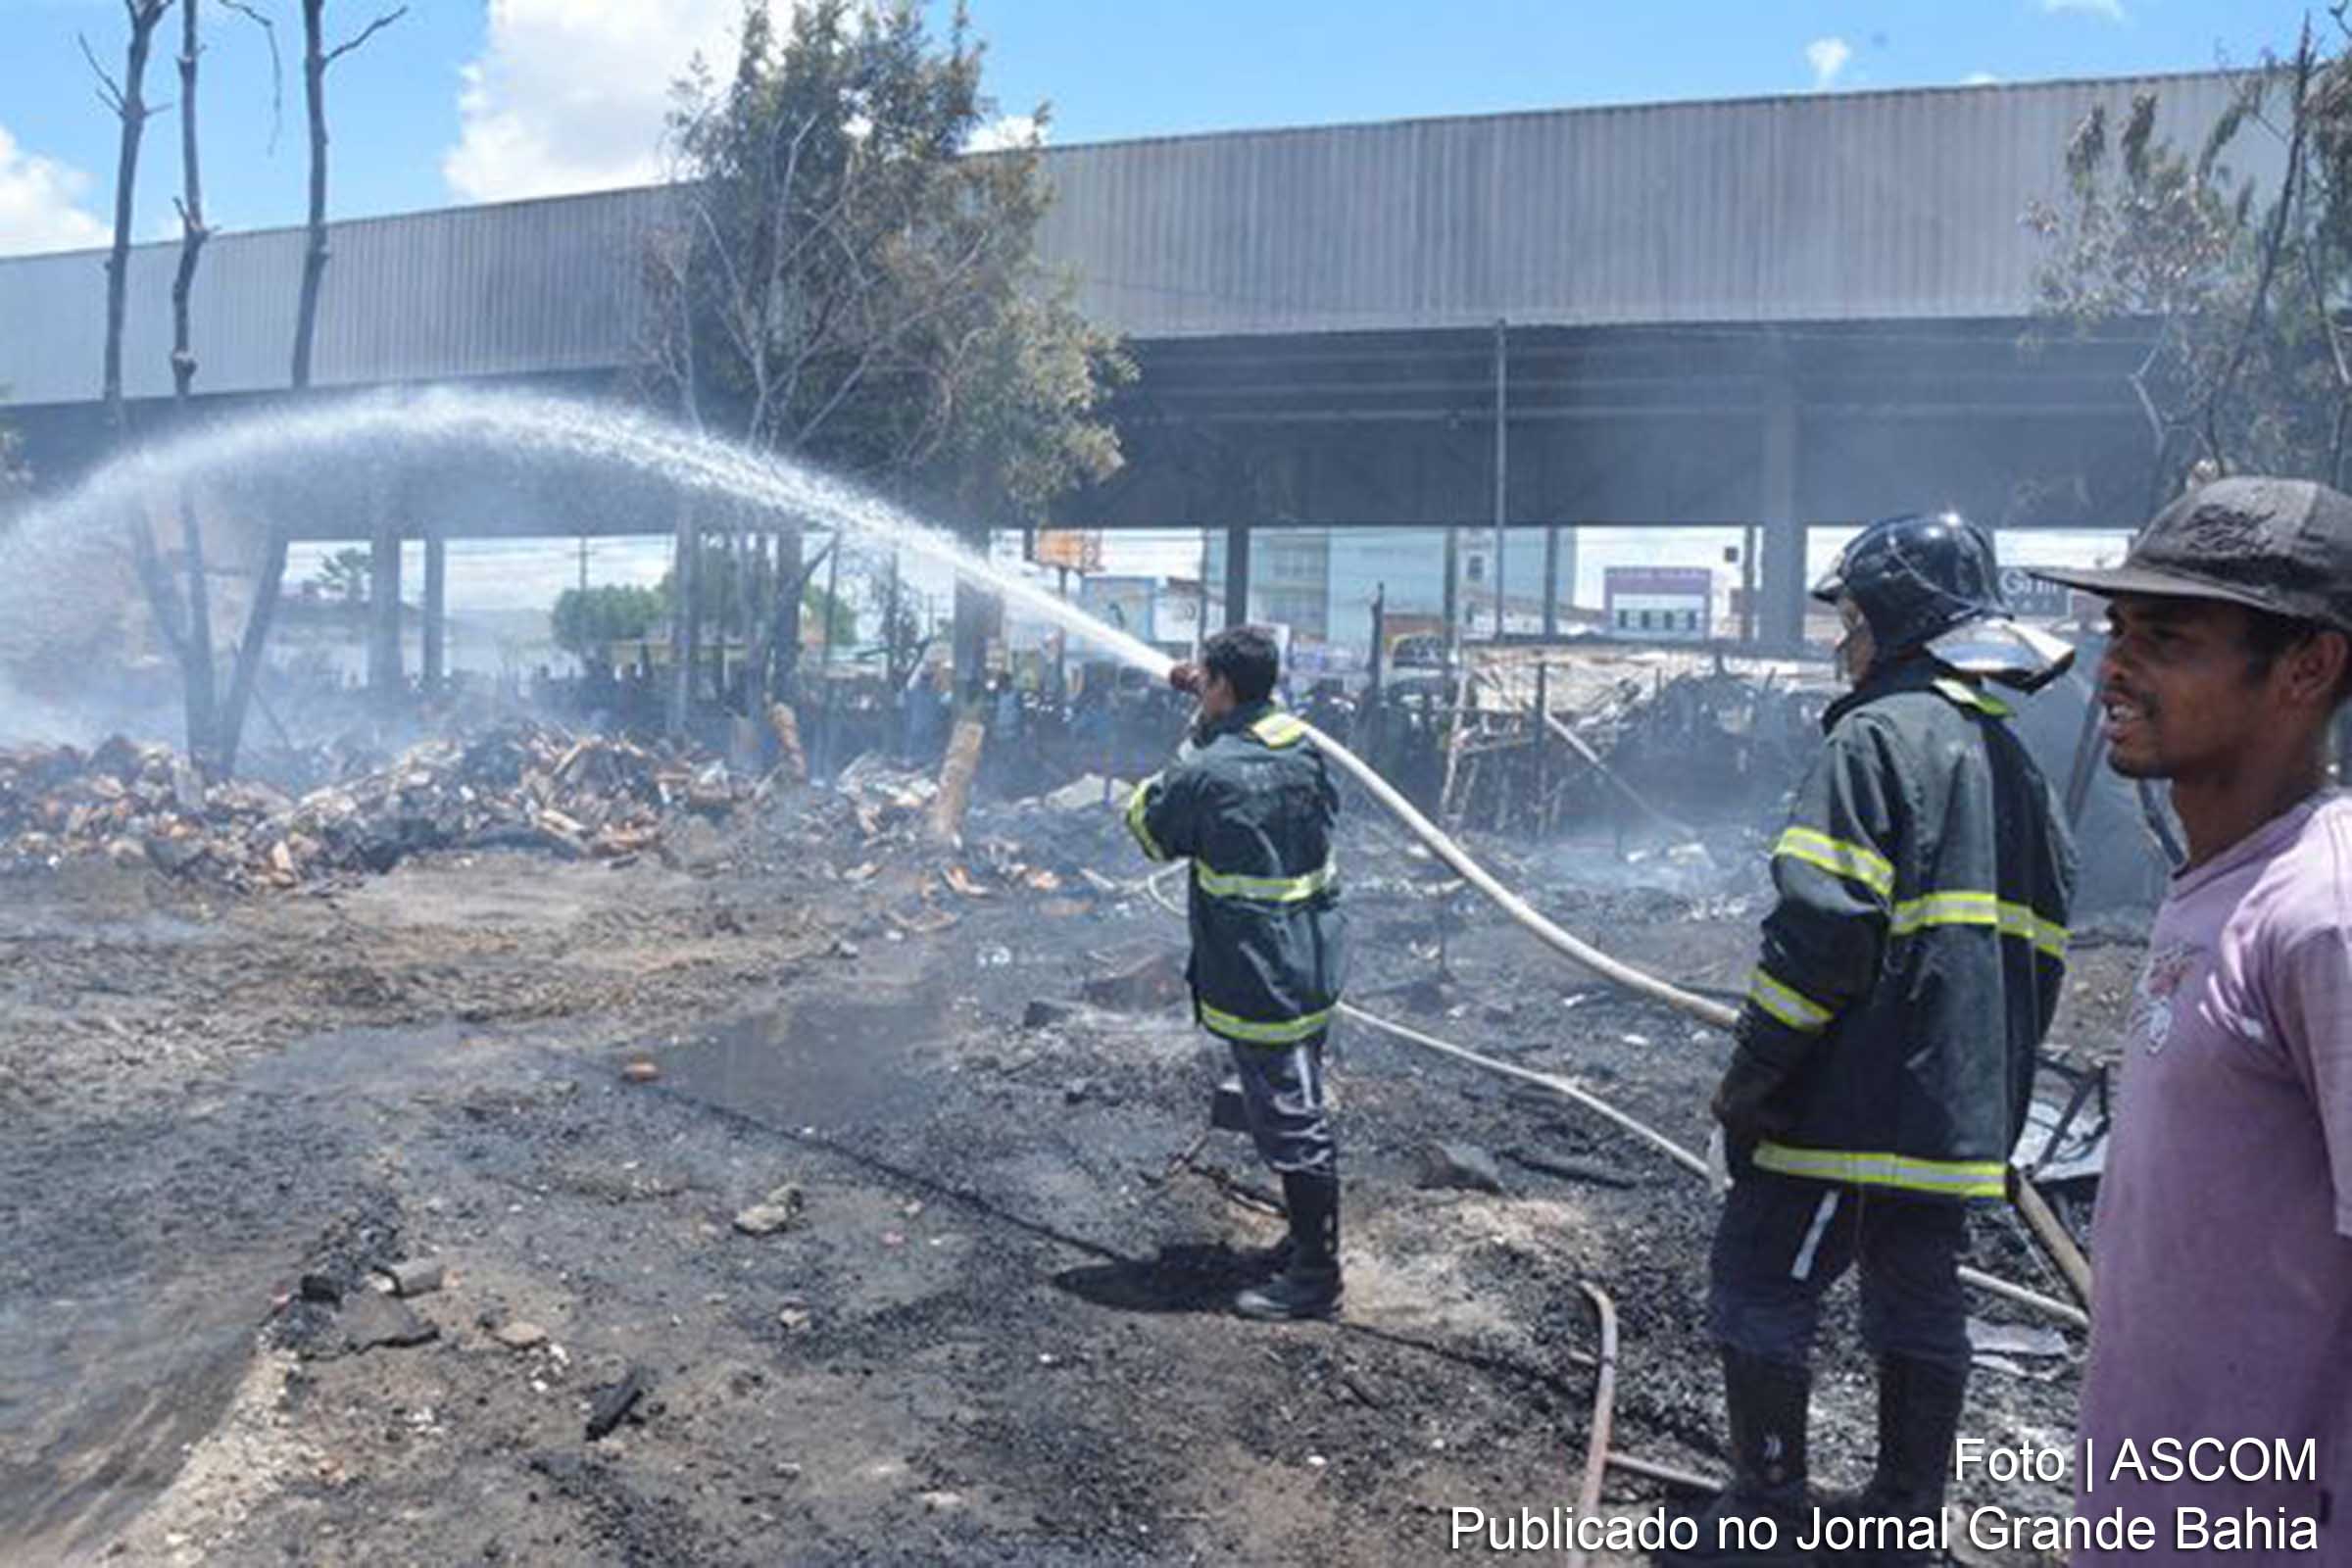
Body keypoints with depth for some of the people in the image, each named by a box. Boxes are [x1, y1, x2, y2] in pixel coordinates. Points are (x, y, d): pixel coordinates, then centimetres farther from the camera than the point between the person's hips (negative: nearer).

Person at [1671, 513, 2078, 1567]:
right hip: (1960, 1112, 9)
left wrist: (1752, 1075, -14)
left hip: (1848, 1098, -8)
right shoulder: (2014, 762, 15)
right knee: (1920, 1304, 16)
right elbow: (2040, 948, 18)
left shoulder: (1877, 737, -13)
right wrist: (1998, 1085, 24)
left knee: (1762, 1289, 3)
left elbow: (1820, 928, -21)